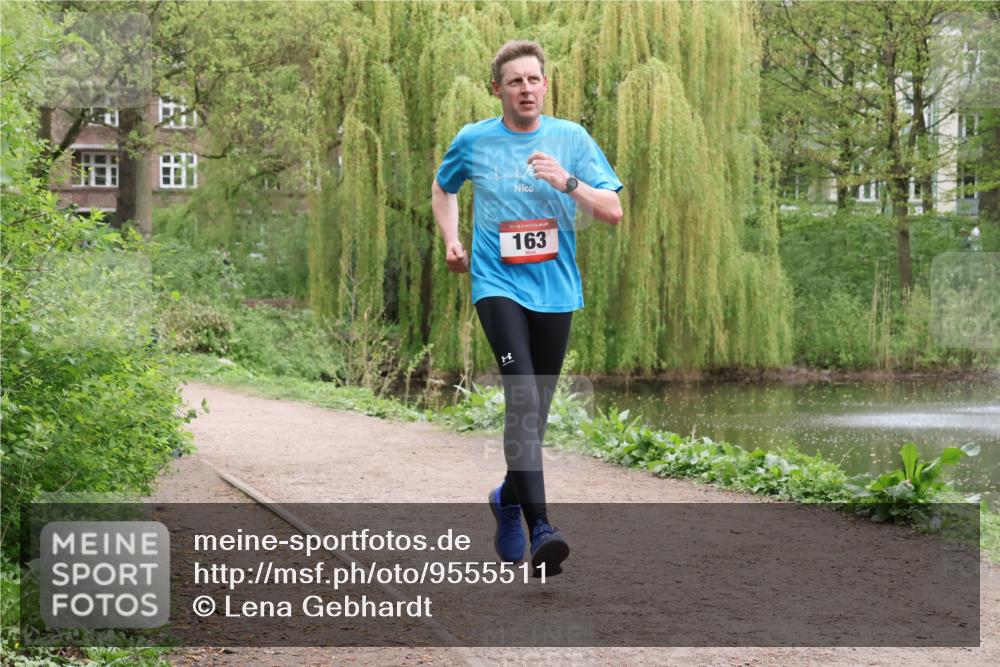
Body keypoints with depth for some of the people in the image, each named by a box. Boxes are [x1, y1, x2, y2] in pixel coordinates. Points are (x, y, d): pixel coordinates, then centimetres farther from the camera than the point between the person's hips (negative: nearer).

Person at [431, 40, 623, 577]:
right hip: (498, 285, -2)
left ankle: (509, 498, 37)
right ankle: (539, 529, -28)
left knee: (535, 407, 10)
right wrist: (451, 240, 10)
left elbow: (613, 212, -2)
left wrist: (567, 182, -17)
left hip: (555, 290, 3)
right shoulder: (473, 141, 3)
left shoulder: (571, 139, 3)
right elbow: (442, 188, 24)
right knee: (523, 397, -21)